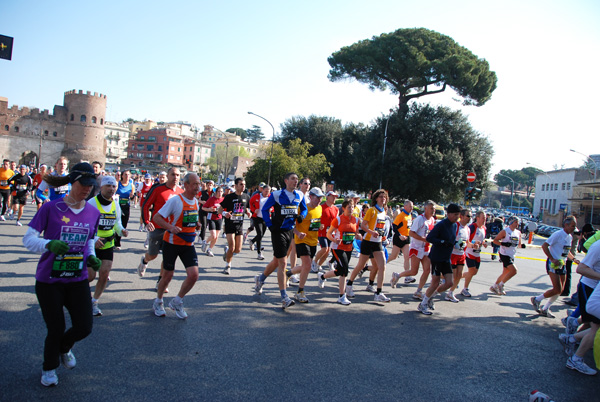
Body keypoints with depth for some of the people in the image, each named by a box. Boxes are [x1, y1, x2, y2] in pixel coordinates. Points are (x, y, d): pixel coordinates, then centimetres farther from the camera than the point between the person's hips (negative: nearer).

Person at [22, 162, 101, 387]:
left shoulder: (93, 213, 3)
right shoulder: (51, 208, -10)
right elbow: (28, 239, -10)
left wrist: (91, 257, -3)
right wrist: (49, 244, -29)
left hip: (78, 279, 4)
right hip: (49, 281, -3)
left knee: (84, 328, 1)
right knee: (56, 330, 4)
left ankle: (64, 347, 39)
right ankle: (49, 369, 36)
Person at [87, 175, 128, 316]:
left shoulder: (115, 205, 3)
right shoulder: (91, 203, -14)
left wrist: (121, 230, -7)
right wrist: (93, 239, -30)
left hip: (107, 245, 4)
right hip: (91, 245, -4)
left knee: (104, 275, -1)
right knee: (90, 276, -4)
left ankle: (94, 303, 18)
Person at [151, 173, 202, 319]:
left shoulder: (196, 201, 6)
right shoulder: (175, 200, -15)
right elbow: (157, 217, -16)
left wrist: (197, 225, 0)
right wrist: (170, 227, -32)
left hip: (188, 244, 5)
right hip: (172, 243, -5)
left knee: (193, 275, -8)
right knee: (168, 275, 7)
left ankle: (176, 302, 16)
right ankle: (158, 302, 35)